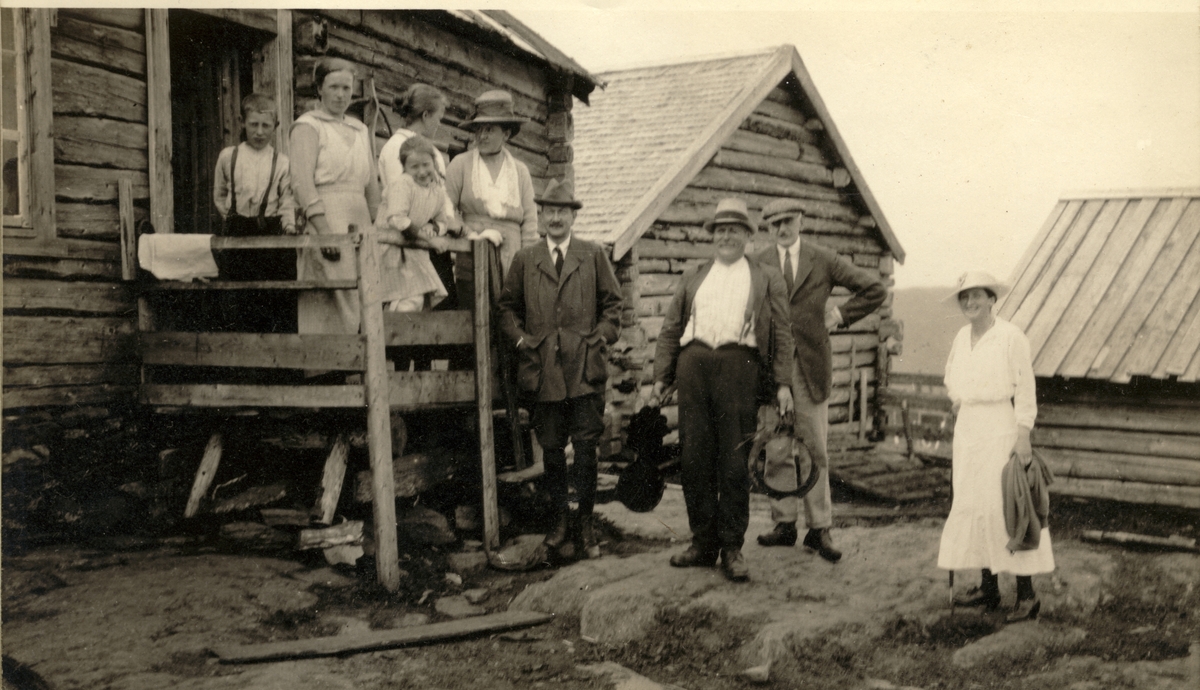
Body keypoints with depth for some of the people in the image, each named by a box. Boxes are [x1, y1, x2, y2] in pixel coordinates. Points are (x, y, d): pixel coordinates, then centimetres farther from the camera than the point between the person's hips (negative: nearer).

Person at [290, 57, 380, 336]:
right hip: (326, 217, -6)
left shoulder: (360, 130, 20)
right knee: (328, 307, -10)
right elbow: (302, 182, -9)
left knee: (361, 304, 1)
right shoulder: (307, 125, 1)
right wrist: (324, 230, -19)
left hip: (360, 222, 6)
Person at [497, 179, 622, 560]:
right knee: (551, 447, 6)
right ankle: (559, 519, 19)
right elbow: (508, 306, 16)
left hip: (585, 368, -1)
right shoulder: (525, 259, 11)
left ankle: (586, 524, 8)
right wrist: (521, 339, 2)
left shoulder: (594, 256, 9)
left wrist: (601, 338, -1)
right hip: (543, 369, 1)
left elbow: (612, 304, 11)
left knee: (586, 447, -1)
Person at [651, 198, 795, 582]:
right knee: (695, 459, 3)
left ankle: (732, 549, 7)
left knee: (734, 463, -2)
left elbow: (781, 334, 8)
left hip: (739, 367, -2)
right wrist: (661, 378, 8)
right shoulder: (692, 278, 21)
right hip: (693, 366, 3)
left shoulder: (767, 280, 14)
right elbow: (670, 330, 17)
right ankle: (703, 543, 13)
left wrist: (783, 383, -2)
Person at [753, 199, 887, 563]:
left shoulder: (825, 260, 5)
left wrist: (839, 316, 3)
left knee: (815, 449, 1)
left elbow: (875, 290, 9)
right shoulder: (759, 265, 7)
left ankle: (819, 529, 8)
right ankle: (784, 523, 14)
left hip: (810, 365, -1)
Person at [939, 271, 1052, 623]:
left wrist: (1023, 436, -16)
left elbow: (1026, 389, -11)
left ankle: (1027, 595, -2)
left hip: (1001, 428, -7)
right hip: (968, 428, 8)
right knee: (971, 505, 9)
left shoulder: (1011, 337, -9)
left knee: (1009, 507, -7)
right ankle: (988, 587, 18)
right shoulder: (962, 337, 12)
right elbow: (951, 375, 29)